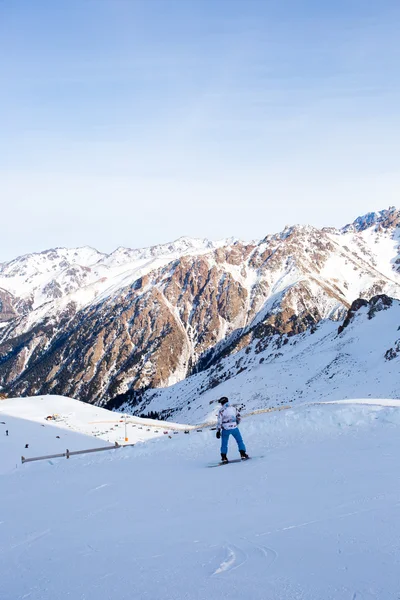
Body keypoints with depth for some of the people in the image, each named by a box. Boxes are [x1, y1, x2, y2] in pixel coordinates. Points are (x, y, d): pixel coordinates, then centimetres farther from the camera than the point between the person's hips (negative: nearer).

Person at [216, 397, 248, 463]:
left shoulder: (221, 411, -8)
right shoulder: (234, 408, 1)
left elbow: (219, 422, -9)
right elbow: (238, 417, 10)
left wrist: (218, 431, -3)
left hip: (225, 429, -2)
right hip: (234, 428, 2)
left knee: (224, 444, 11)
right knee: (240, 441, 16)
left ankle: (224, 457, 9)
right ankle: (243, 454, 10)